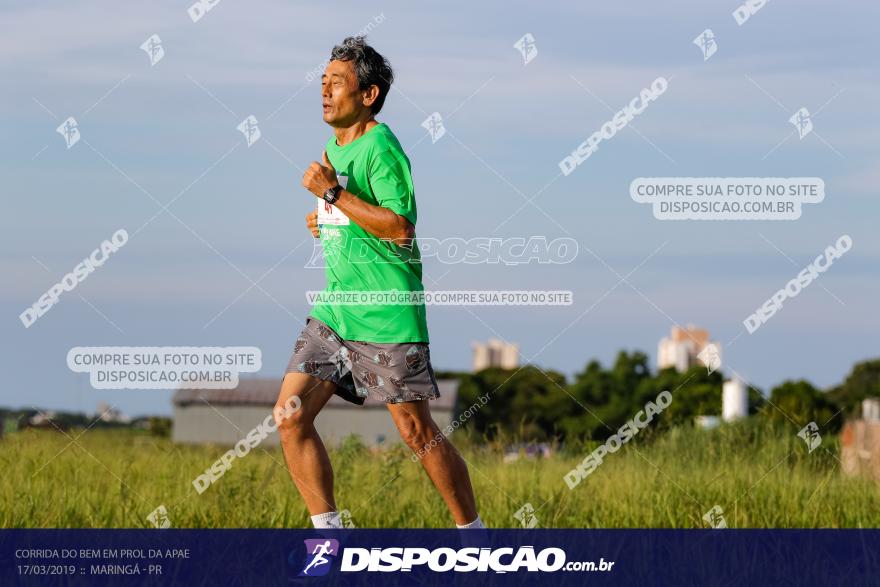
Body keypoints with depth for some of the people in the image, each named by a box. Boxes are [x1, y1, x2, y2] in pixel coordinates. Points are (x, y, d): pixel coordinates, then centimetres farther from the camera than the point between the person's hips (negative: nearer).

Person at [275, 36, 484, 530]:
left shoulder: (381, 147, -13)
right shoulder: (333, 148, 14)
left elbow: (400, 226, -23)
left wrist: (335, 194, -23)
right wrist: (326, 221, 11)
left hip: (386, 317, -8)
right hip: (333, 311, 8)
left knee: (417, 433, -1)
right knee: (290, 418, -3)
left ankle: (473, 531, 15)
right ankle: (328, 533, 4)